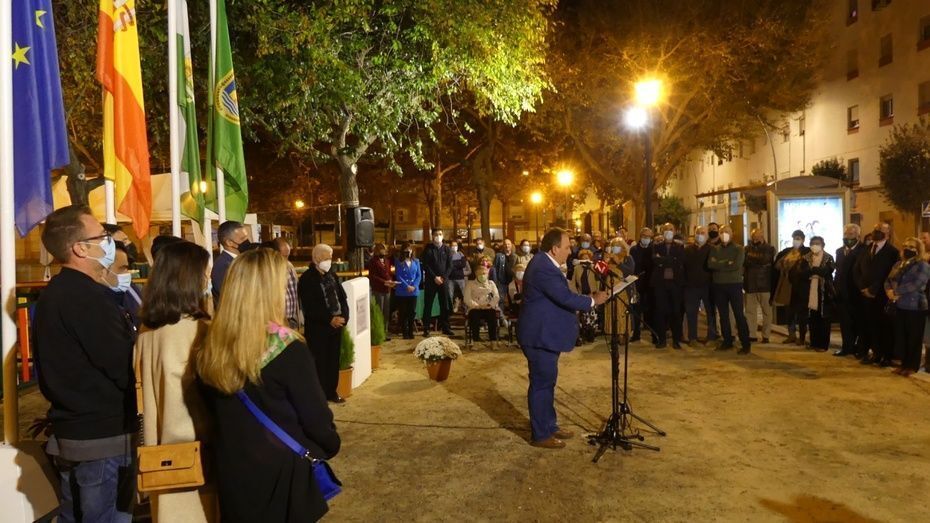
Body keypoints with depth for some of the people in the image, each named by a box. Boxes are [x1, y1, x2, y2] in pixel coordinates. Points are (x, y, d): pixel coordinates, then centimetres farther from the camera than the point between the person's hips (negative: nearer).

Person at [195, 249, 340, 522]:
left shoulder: (210, 348, -4)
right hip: (284, 475, -5)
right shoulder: (287, 349, -22)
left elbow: (212, 410, 10)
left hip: (231, 472, 5)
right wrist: (330, 445, 5)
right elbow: (315, 417, -15)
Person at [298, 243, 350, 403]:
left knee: (334, 360, 14)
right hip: (318, 328, -6)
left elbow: (342, 296, 9)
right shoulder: (306, 279, -12)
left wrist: (344, 316, -6)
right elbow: (309, 308, -17)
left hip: (336, 325, 6)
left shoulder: (331, 273, 8)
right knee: (320, 362, 2)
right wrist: (329, 319, -19)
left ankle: (331, 391, 28)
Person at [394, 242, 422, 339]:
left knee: (412, 312, 6)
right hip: (402, 291, -2)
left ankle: (411, 332, 17)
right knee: (403, 312, 2)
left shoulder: (416, 261, 7)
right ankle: (405, 332, 10)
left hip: (414, 291, 2)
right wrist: (407, 286, -16)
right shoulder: (399, 262, -1)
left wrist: (414, 286, -10)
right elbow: (398, 276, -8)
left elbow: (419, 275, 4)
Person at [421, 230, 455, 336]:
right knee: (428, 305, 0)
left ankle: (445, 327, 12)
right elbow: (425, 265, -5)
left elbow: (450, 265, 5)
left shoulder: (446, 249, 9)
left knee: (445, 305, 4)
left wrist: (443, 277, -8)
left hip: (444, 280, 3)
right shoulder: (428, 249, 1)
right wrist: (435, 277, -12)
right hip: (431, 280, -2)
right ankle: (426, 329, 4)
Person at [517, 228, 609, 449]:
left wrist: (587, 300, 10)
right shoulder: (543, 268, -24)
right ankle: (540, 435, 11)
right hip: (540, 336, -11)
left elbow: (560, 296, 15)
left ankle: (550, 426, 32)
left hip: (545, 333, 11)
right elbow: (566, 297, -26)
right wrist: (593, 301, -13)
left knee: (547, 382, 19)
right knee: (541, 384, 0)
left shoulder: (545, 263, 10)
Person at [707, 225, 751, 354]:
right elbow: (710, 264, -6)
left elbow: (737, 265, -14)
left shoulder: (738, 249, 2)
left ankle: (745, 344, -1)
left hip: (734, 284, -4)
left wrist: (719, 265, -8)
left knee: (739, 314, -4)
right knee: (723, 315, 9)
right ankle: (727, 341, 19)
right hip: (719, 285, 4)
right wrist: (727, 263, -12)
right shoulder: (715, 249, 11)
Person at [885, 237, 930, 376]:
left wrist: (896, 291, -18)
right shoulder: (898, 265, 15)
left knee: (914, 338, 1)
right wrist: (889, 291, -12)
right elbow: (888, 280, 10)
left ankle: (912, 366, 11)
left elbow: (916, 284, -19)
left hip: (915, 308, -6)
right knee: (900, 336, 8)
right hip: (899, 307, 6)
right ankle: (904, 363, 19)